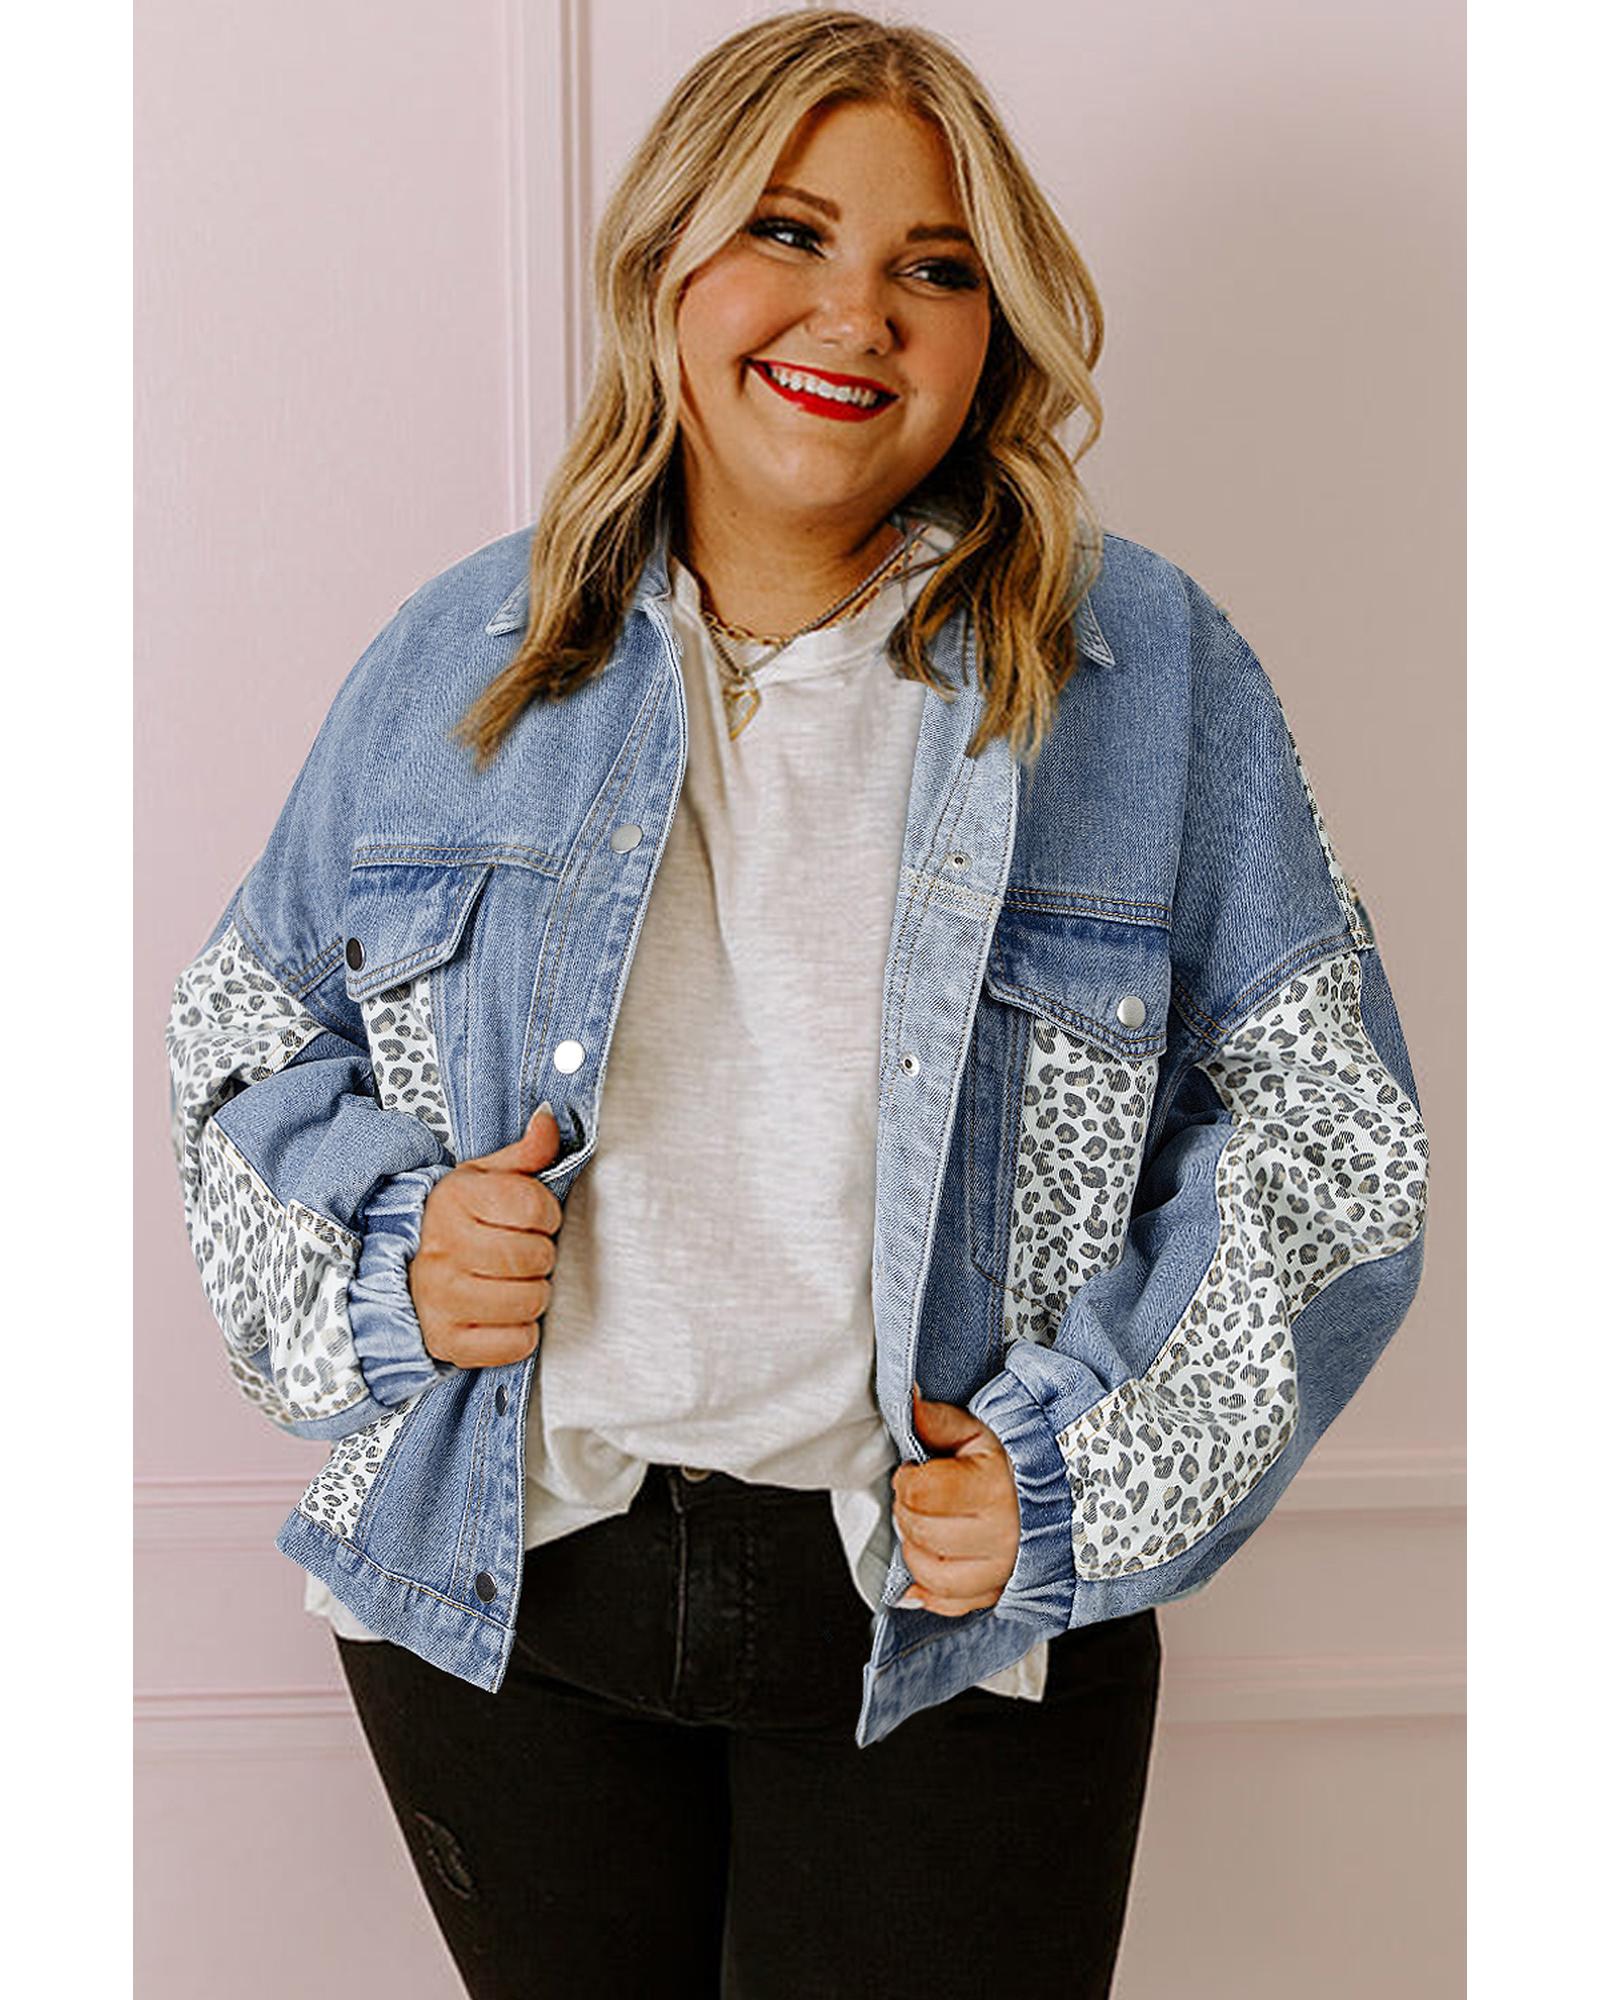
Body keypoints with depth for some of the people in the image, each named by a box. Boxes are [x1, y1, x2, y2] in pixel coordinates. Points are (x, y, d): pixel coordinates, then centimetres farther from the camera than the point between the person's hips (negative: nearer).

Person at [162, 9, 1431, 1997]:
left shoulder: (1145, 671, -4)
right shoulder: (466, 657, 2)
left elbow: (1319, 1133, -2)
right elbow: (248, 1031, 11)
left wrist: (1082, 1472, -12)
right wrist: (389, 1250, -9)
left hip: (952, 1632, -1)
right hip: (495, 1599, 2)